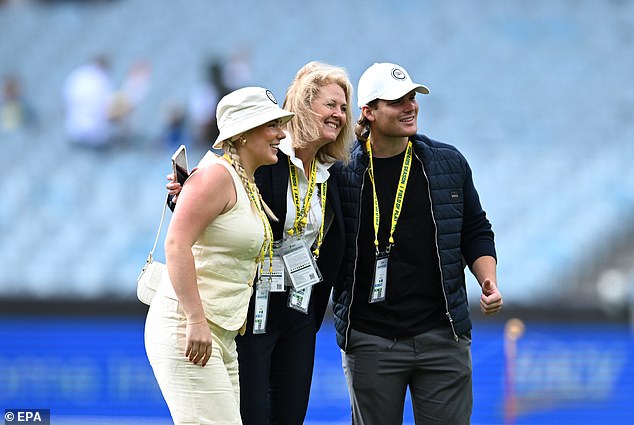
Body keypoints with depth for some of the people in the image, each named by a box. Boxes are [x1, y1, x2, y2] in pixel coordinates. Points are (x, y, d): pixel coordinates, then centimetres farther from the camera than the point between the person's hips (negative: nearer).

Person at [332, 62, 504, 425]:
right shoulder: (342, 173, -2)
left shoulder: (448, 163, 5)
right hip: (369, 340, -1)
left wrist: (488, 282, 0)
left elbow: (476, 232, 14)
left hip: (442, 338, 1)